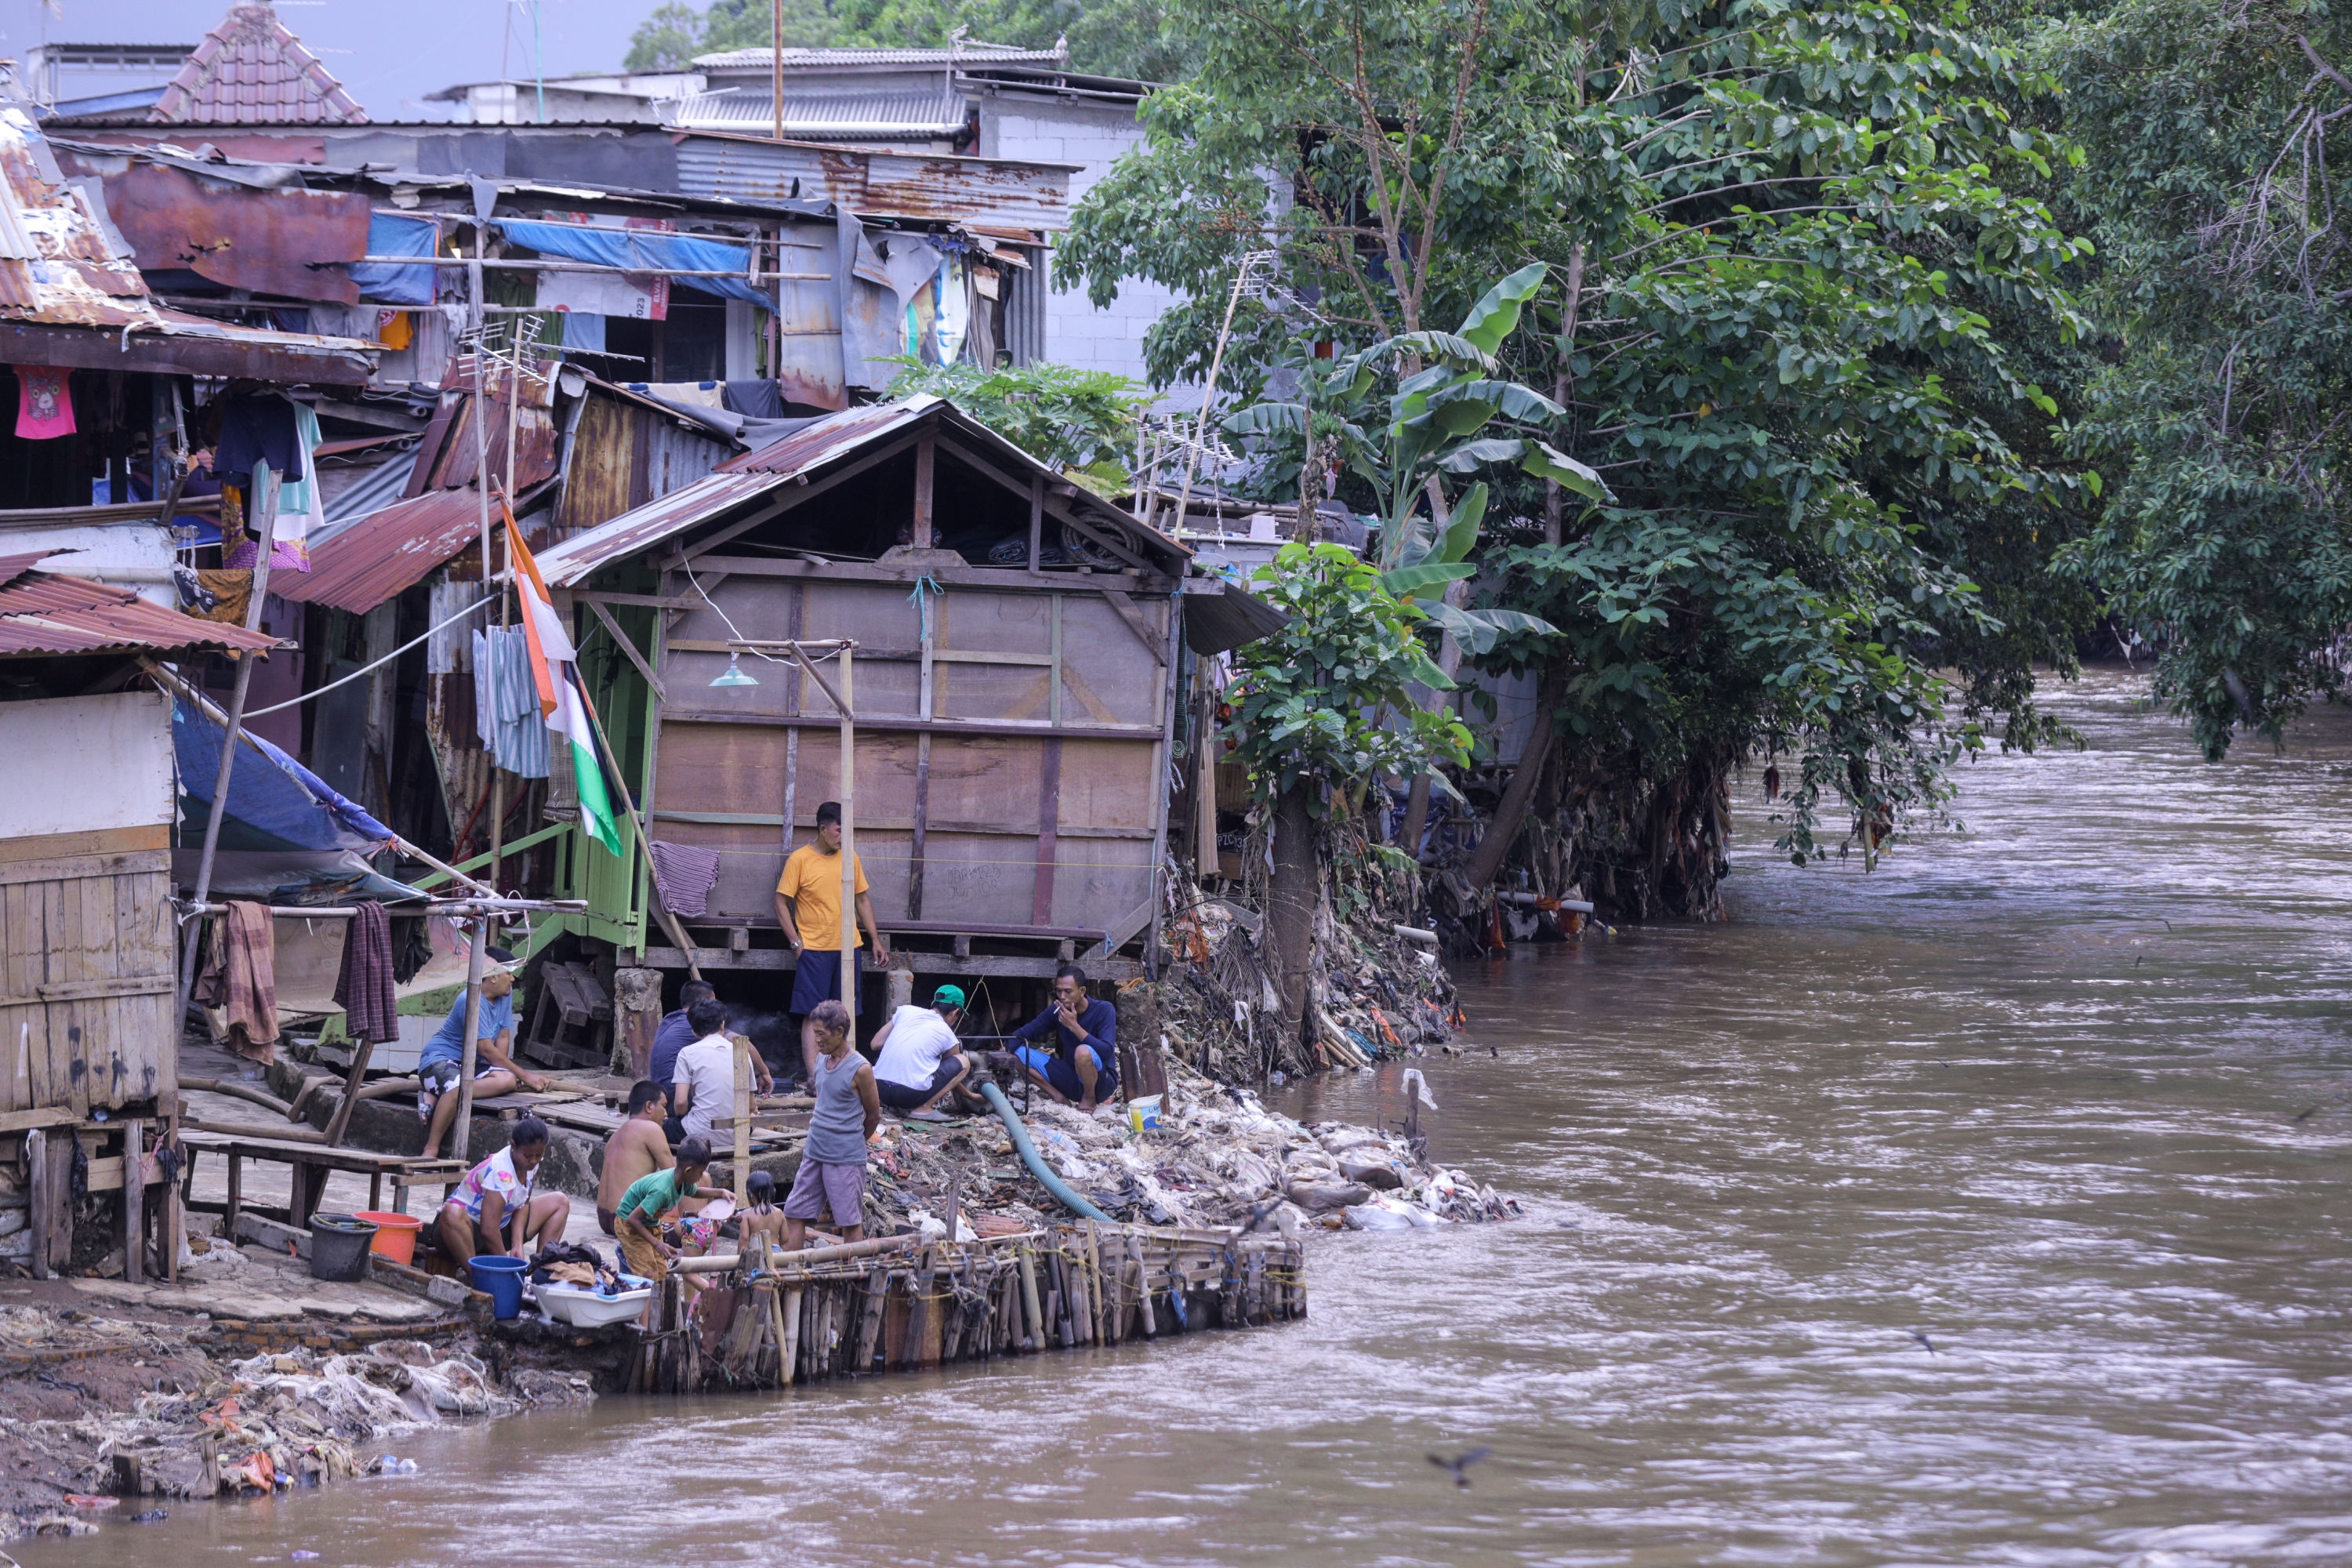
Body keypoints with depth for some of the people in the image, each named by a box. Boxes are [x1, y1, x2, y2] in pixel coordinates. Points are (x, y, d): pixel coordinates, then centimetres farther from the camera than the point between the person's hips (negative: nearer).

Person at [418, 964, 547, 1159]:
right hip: (439, 1057, -8)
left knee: (507, 1080, -24)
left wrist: (501, 1068, -11)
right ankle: (431, 1150, -31)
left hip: (471, 1062, 8)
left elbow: (503, 1037, 6)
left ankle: (434, 1096, -25)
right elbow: (487, 1050, -20)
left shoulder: (506, 994, 5)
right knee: (456, 1089, -41)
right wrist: (523, 1074, -14)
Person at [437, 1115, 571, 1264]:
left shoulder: (530, 1162, -5)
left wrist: (518, 1245, -11)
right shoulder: (501, 1173, -30)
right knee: (452, 1213, -44)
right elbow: (488, 1231, -34)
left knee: (560, 1202, 5)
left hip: (502, 1227, 9)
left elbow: (523, 1205, 4)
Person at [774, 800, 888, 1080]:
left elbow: (863, 900, 17)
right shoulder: (799, 860, -5)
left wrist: (876, 941, 14)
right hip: (814, 949, -5)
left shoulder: (850, 858, 9)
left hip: (848, 947, 5)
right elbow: (781, 902, -3)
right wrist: (795, 942, -10)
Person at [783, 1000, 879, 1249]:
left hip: (846, 1159, -7)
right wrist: (813, 1140, 14)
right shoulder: (821, 1060, 7)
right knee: (794, 1214, 7)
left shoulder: (859, 1069, -13)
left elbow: (873, 1116, -3)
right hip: (814, 1154, 7)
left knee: (850, 1223, 2)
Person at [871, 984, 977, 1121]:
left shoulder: (906, 1011, 13)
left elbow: (876, 1044, 14)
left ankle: (895, 1106, 17)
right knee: (964, 1062, 10)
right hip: (911, 1093, -5)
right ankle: (924, 1108, -2)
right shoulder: (946, 1034, 8)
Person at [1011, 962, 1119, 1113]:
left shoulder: (1104, 1010, -15)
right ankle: (1059, 1097, -5)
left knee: (1083, 1051, -37)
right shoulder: (1057, 1011, -1)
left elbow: (1107, 1051, -27)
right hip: (1072, 1081, 4)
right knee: (1020, 1053, -9)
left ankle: (1089, 1100, -11)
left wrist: (1074, 1026, -28)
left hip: (1103, 1082, -4)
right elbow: (1022, 1034, 5)